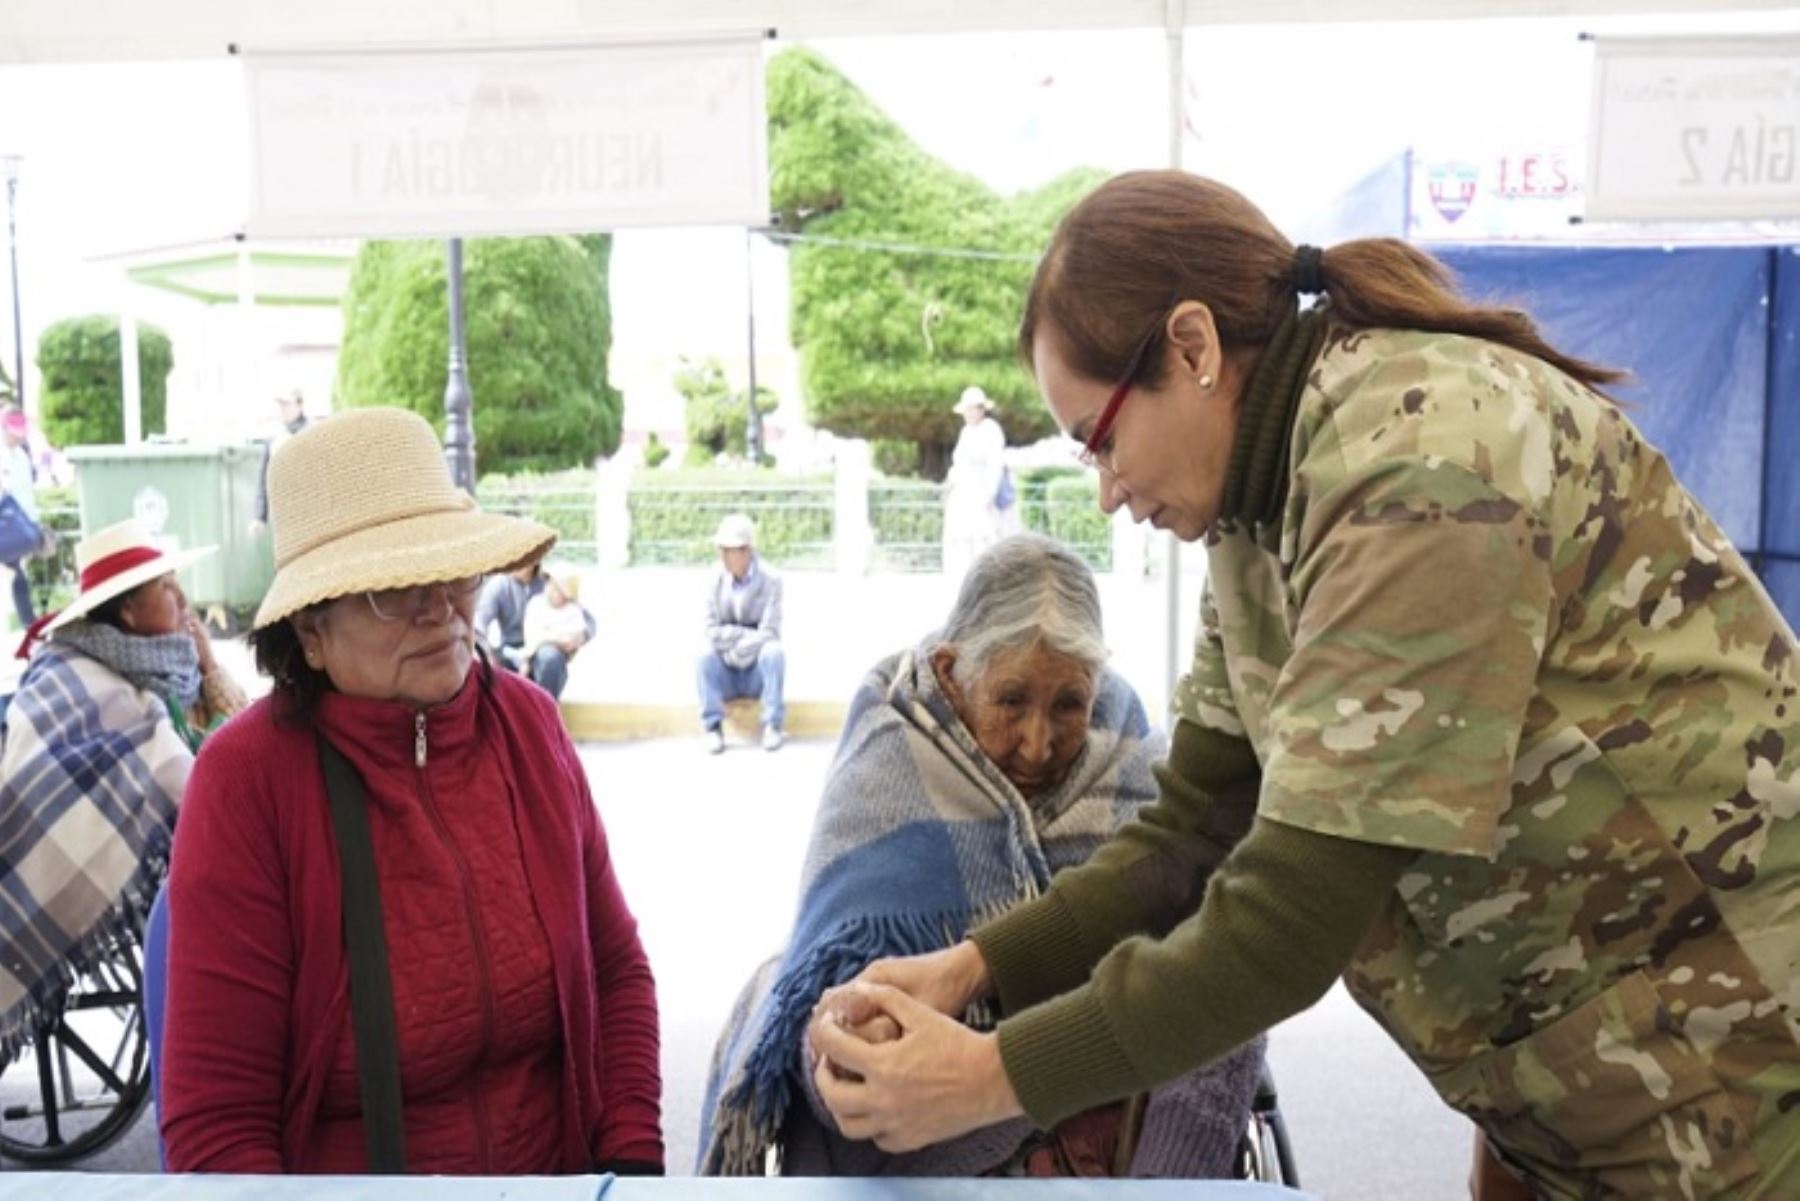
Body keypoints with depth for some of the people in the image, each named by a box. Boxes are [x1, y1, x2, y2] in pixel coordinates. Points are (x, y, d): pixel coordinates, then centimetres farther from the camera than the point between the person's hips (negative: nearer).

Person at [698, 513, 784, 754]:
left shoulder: (770, 580, -11)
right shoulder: (716, 581, -4)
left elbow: (768, 633, -17)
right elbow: (711, 632, -8)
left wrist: (734, 647, -17)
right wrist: (745, 634, -18)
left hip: (758, 672, -2)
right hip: (726, 676, 2)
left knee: (773, 650, -32)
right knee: (705, 653, -27)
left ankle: (772, 726, -22)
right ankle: (713, 728, -24)